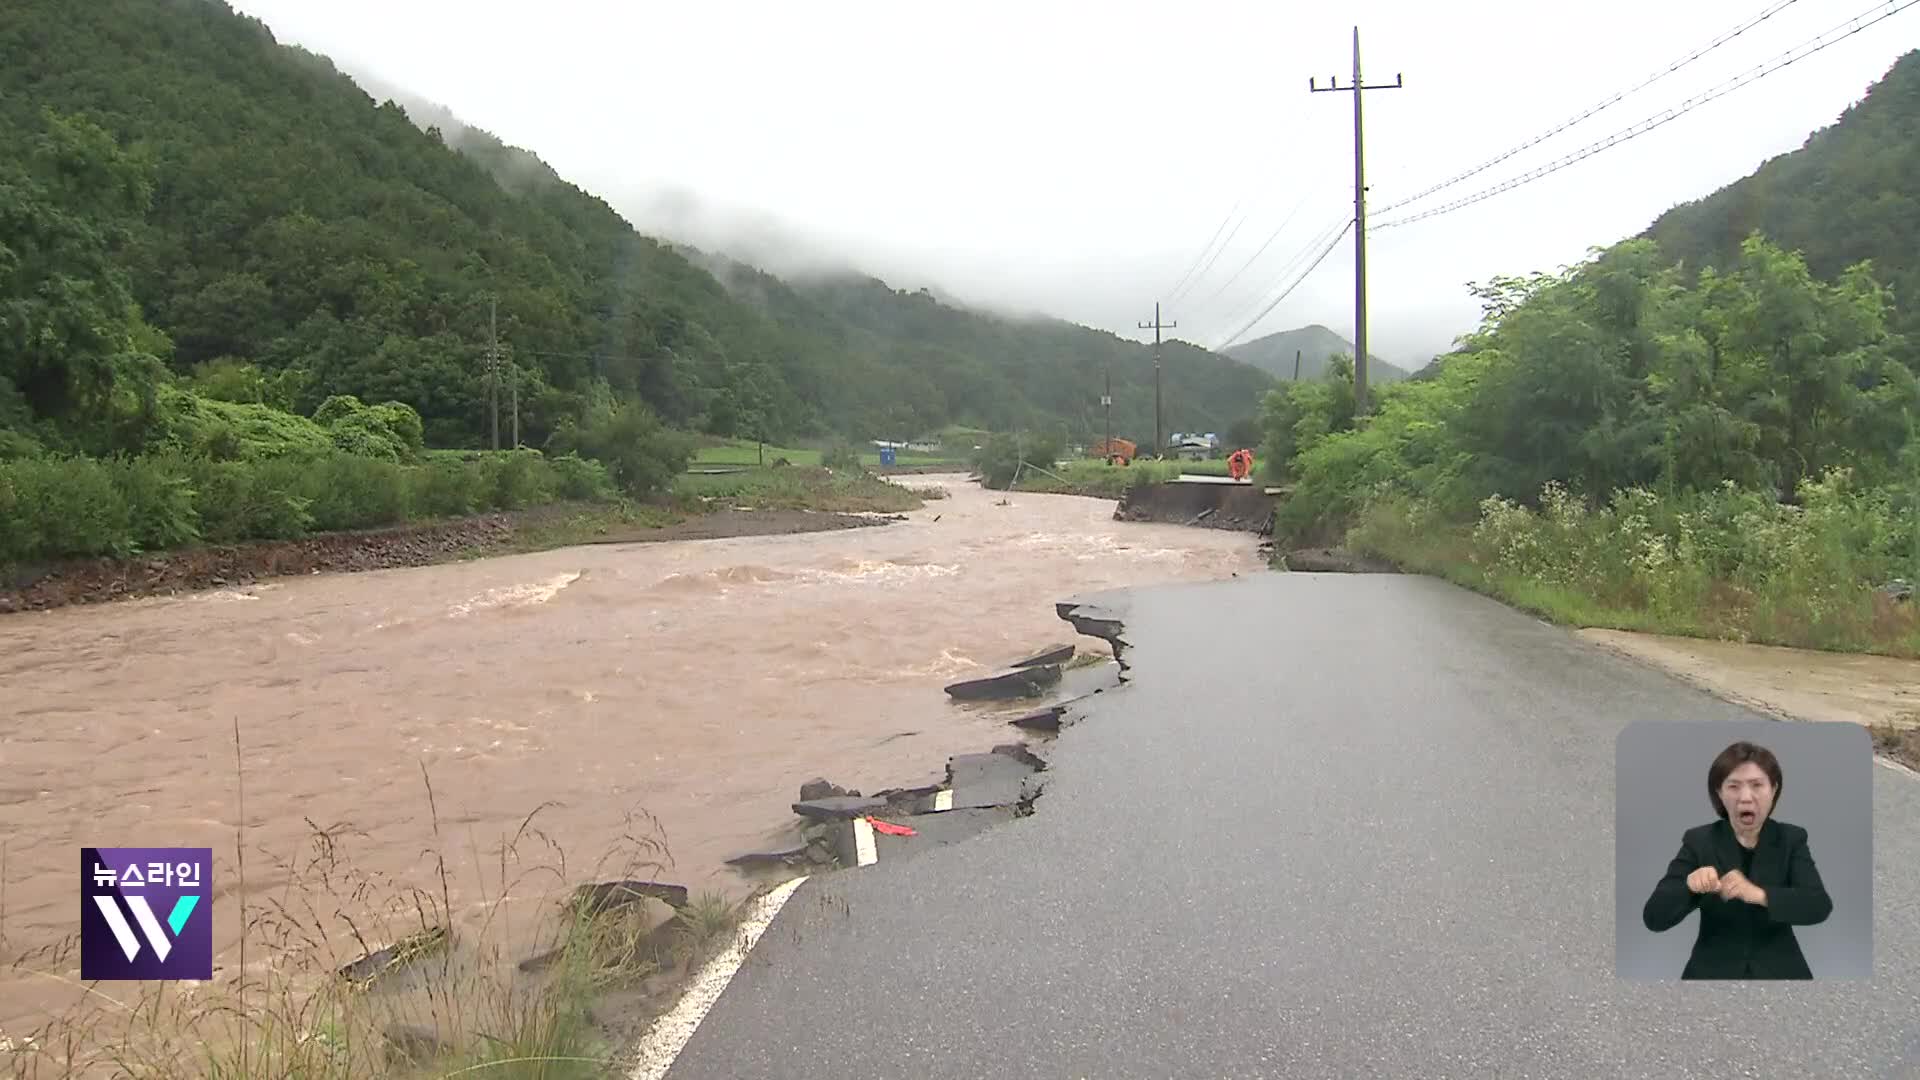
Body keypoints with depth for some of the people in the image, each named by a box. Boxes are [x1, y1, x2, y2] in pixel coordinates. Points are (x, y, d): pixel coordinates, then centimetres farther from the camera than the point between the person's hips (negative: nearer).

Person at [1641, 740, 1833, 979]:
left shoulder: (1791, 839, -1)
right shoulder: (1699, 841, -5)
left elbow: (1820, 906, -17)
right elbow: (1654, 918, -11)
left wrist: (1758, 894, -32)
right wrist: (1689, 886, -30)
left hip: (1778, 972, 1)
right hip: (1713, 973, 0)